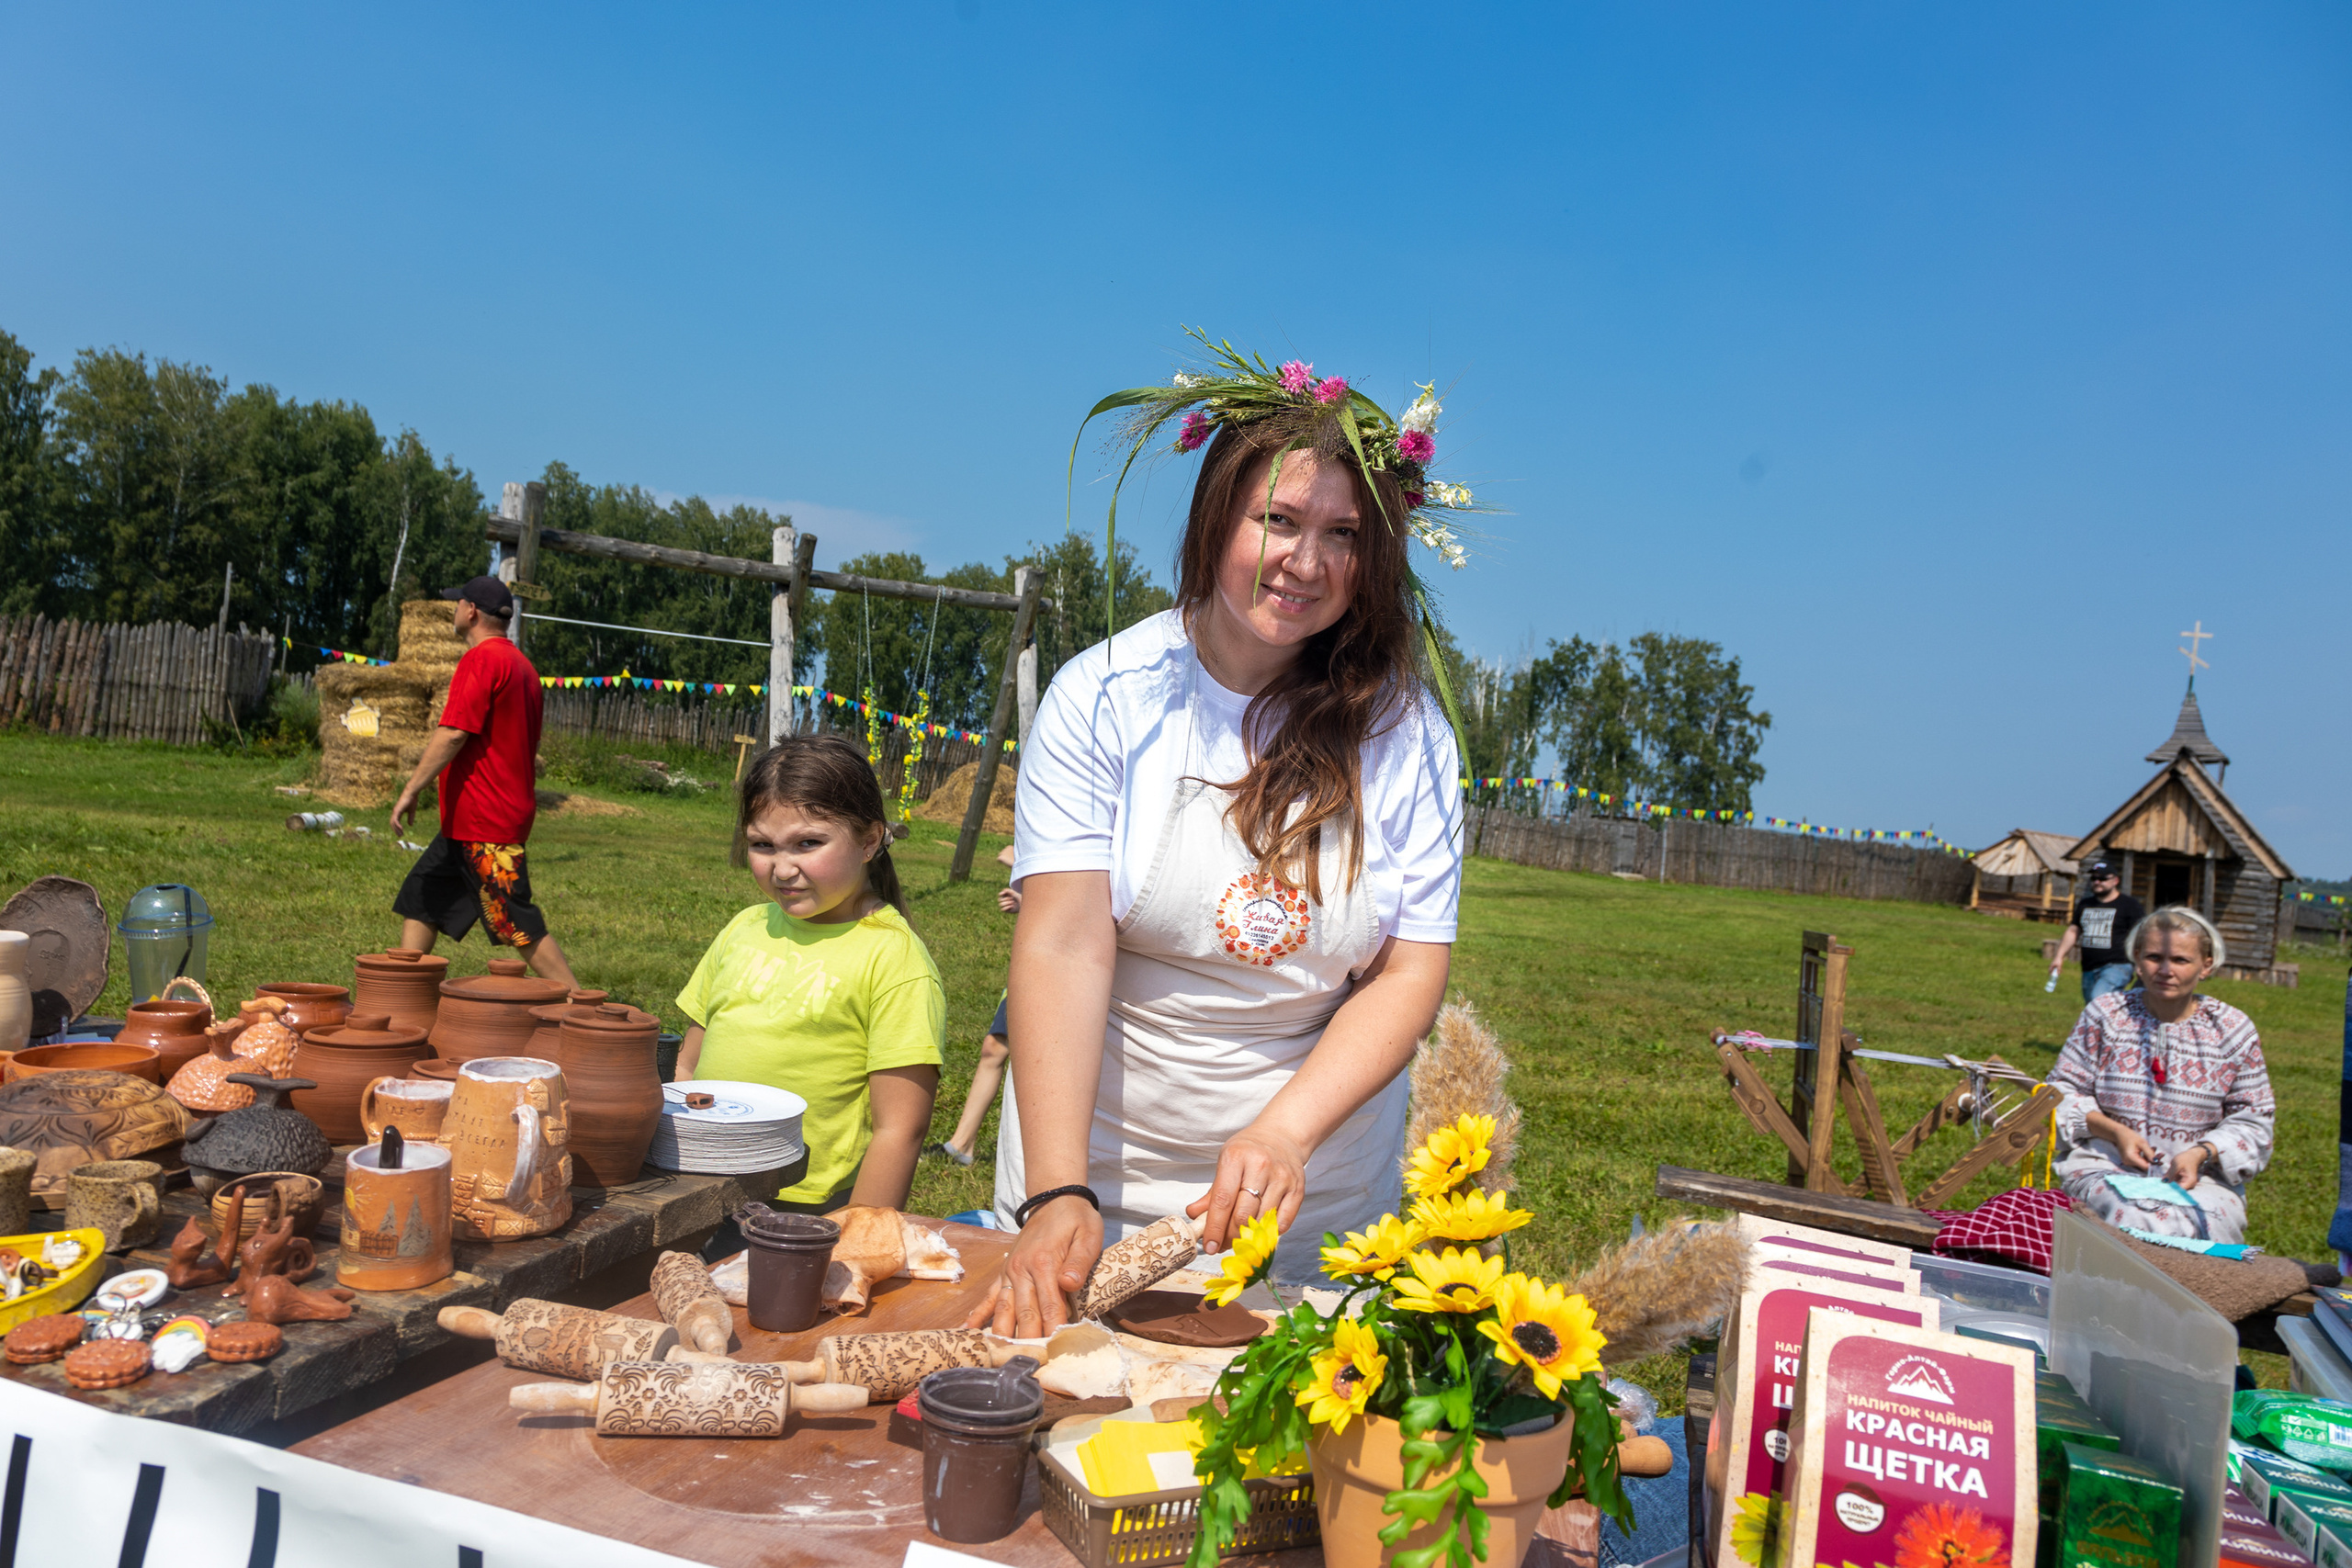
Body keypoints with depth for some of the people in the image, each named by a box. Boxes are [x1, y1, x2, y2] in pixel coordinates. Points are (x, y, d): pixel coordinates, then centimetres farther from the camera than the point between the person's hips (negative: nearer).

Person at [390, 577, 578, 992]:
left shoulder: (481, 659, -13)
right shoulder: (520, 663, 17)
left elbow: (453, 733, -20)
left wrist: (411, 790, -17)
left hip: (484, 821, -10)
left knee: (518, 925, -8)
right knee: (420, 899, 16)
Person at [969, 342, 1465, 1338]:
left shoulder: (1402, 732, -6)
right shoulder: (1104, 696, -10)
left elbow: (1410, 974, -6)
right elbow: (1063, 945, -17)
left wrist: (1285, 1131, -21)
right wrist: (1059, 1195, -26)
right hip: (1098, 1177, -1)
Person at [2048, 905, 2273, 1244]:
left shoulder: (2233, 1030, 6)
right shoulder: (2105, 1013, 4)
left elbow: (2253, 1121, 7)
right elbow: (2063, 1088, 5)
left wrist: (2200, 1153, -11)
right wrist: (2115, 1131, -12)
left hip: (2199, 1177, 1)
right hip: (2106, 1166, -1)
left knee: (2203, 1225, -32)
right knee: (2137, 1222, -33)